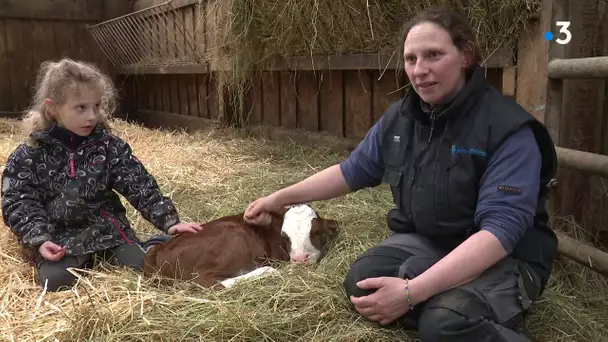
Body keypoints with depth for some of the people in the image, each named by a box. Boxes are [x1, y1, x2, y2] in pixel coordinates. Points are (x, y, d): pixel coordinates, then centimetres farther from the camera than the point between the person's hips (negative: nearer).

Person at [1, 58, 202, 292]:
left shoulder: (108, 146, -4)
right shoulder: (28, 156, -6)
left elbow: (139, 185, -8)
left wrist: (169, 221, -18)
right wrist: (40, 240, -19)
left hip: (106, 226, 1)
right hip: (58, 237, -1)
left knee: (141, 268, -15)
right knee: (55, 281, -25)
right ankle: (81, 261, 7)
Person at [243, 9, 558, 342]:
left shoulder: (509, 129, -21)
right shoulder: (399, 117, -1)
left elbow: (501, 228, -29)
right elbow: (353, 170, 12)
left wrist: (412, 292, -38)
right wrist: (280, 198, 10)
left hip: (504, 258, -5)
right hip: (424, 242, 6)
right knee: (362, 279, -23)